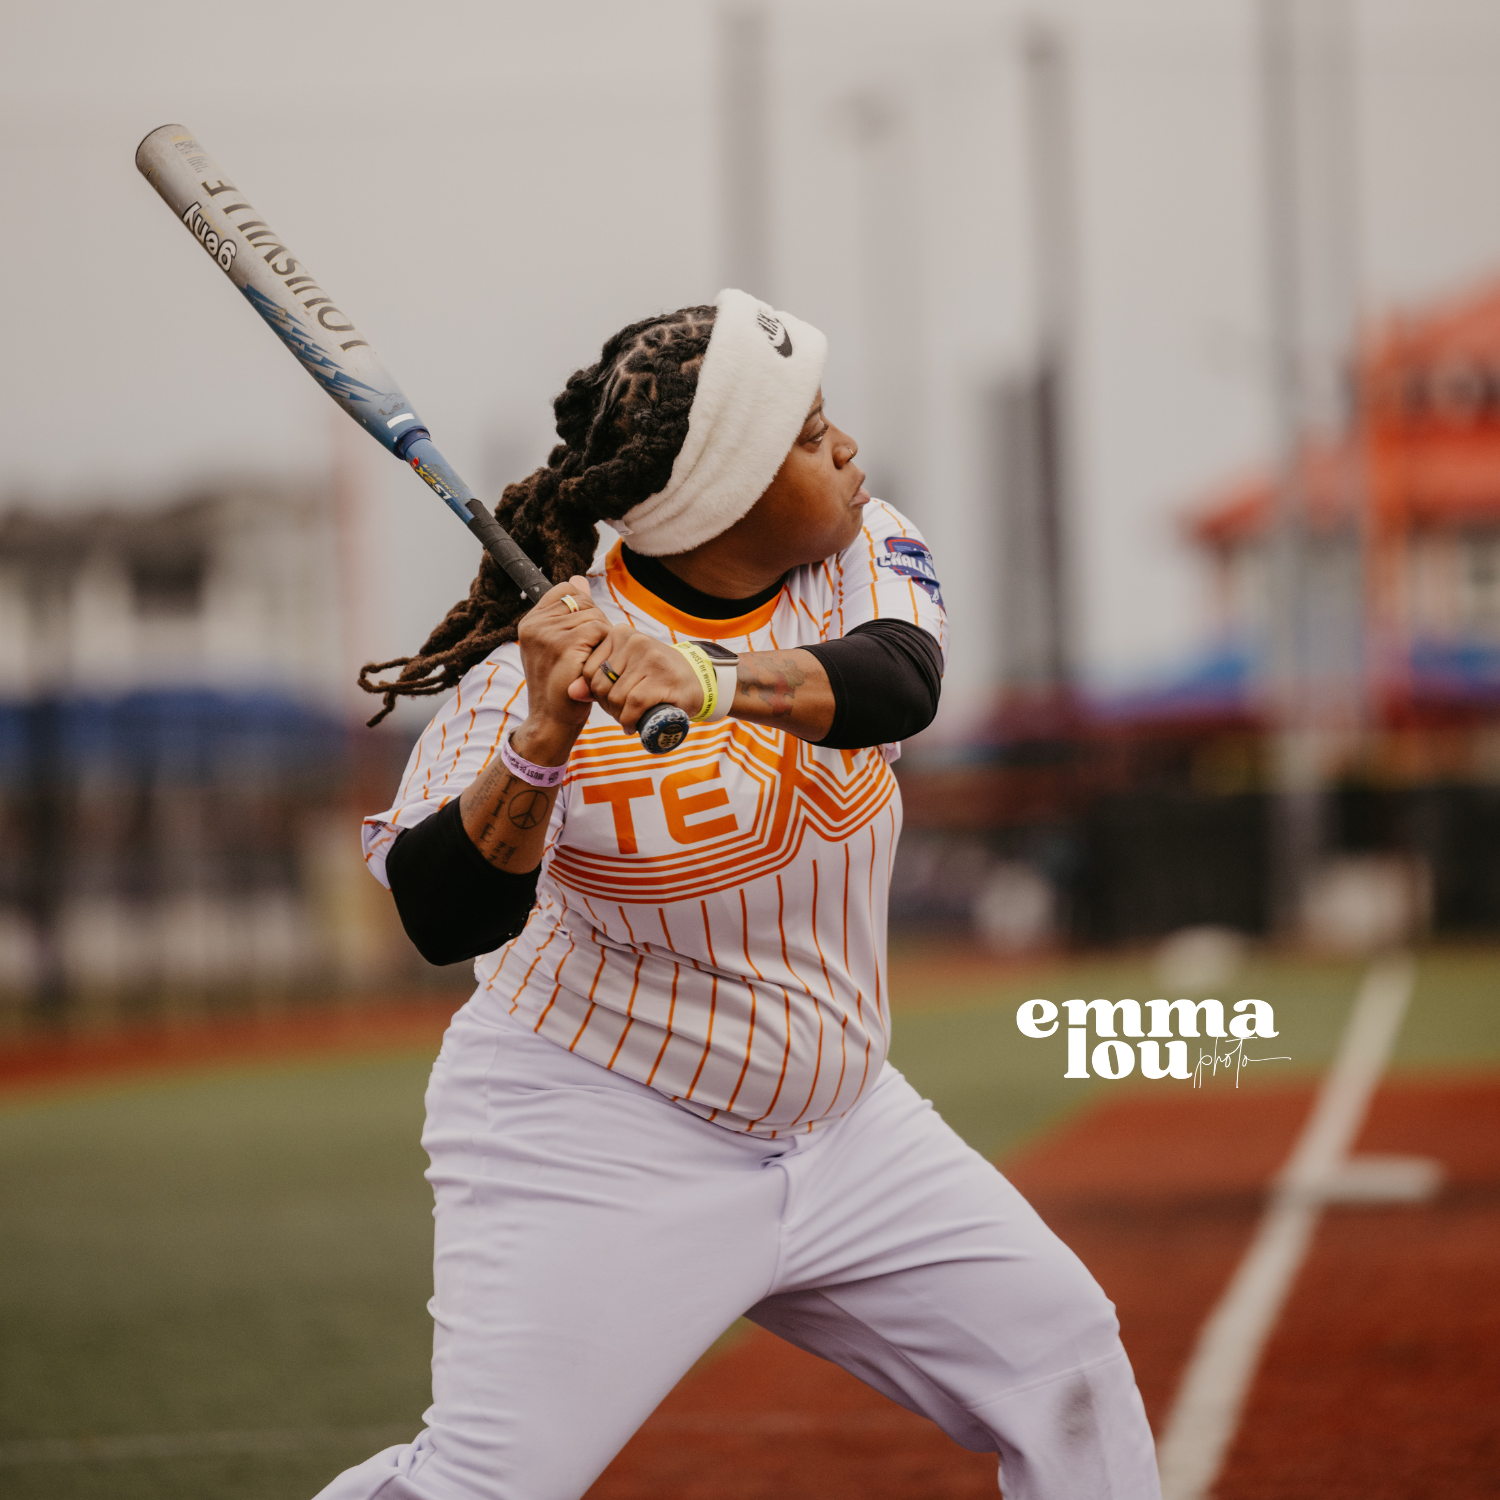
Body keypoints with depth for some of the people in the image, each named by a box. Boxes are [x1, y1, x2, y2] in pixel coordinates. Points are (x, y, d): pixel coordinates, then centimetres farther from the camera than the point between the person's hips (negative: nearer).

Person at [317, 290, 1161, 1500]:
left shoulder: (859, 553, -5)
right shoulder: (543, 665, -19)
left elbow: (899, 683, -28)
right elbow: (442, 919, -28)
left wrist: (711, 682, -46)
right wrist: (544, 740, -44)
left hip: (835, 1121, 6)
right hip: (597, 1149, -6)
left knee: (1063, 1361, 7)